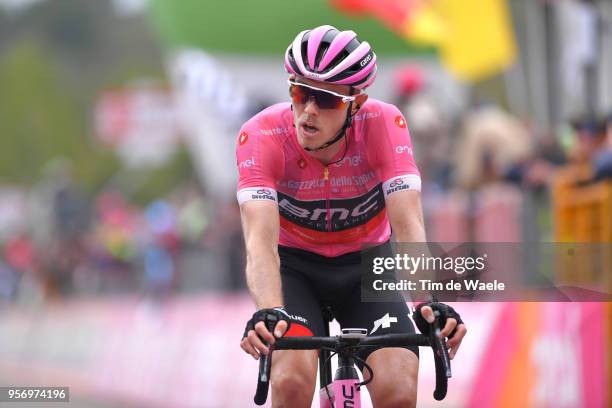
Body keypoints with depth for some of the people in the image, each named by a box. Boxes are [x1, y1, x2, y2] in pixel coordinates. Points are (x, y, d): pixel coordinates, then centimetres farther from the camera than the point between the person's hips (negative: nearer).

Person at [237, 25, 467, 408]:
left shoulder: (383, 125, -25)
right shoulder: (261, 135, -27)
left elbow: (408, 225, -32)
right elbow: (261, 239, -37)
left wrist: (430, 303, -50)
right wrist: (268, 312, -57)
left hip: (366, 265, 1)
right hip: (295, 265, -1)